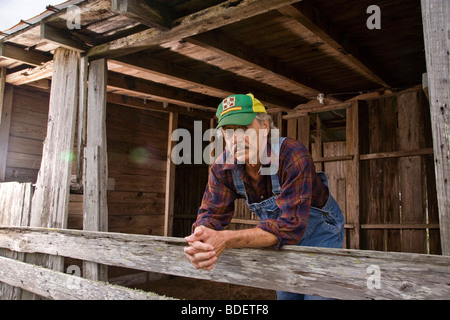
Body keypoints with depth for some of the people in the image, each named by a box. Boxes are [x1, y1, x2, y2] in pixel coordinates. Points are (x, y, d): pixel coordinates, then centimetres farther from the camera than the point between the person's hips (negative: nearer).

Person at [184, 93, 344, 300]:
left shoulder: (294, 156, -36)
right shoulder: (223, 167, -18)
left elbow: (290, 225, -42)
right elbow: (211, 214, -20)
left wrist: (226, 240, -54)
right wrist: (201, 240, -46)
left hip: (319, 230, -4)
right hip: (282, 243, 5)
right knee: (286, 296, 16)